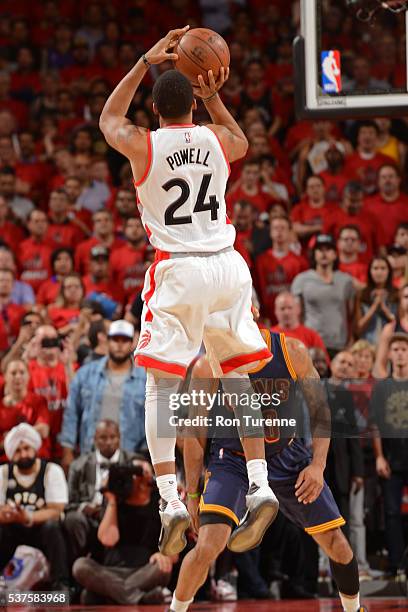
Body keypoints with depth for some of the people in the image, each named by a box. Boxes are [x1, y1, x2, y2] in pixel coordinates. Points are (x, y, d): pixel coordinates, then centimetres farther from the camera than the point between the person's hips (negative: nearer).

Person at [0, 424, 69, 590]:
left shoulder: (52, 471, -10)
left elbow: (55, 511, -17)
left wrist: (28, 518, -35)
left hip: (43, 529, -2)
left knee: (52, 526, -35)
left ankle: (60, 585, -34)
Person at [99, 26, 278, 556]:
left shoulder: (143, 144, -5)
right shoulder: (217, 139, 3)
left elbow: (108, 120, 20)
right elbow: (241, 143, 31)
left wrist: (145, 63, 21)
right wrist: (214, 97, 24)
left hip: (178, 269, -3)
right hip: (227, 265, 3)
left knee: (162, 383, -1)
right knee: (237, 375, 16)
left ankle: (170, 500, -13)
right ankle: (261, 486, 10)